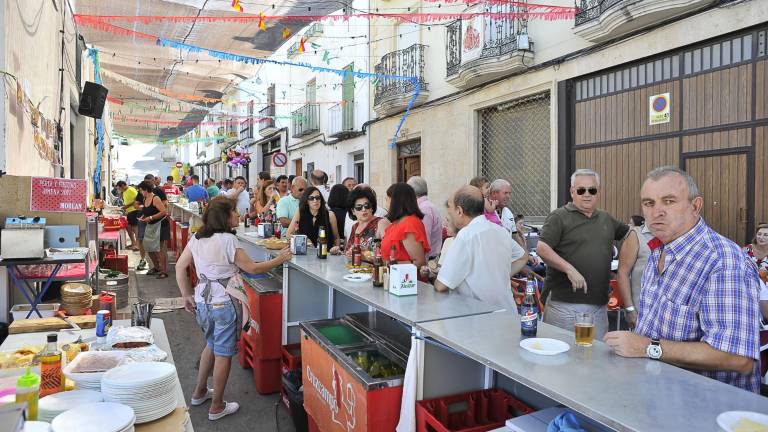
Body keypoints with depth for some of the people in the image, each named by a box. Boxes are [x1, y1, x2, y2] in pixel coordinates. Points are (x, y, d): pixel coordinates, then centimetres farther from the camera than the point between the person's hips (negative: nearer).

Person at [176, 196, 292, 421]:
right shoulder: (228, 240, -18)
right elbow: (252, 268, -14)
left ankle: (200, 392, 40)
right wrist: (279, 259, -3)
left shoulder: (197, 238, 3)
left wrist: (187, 295, 12)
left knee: (212, 345, 27)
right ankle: (217, 406, 18)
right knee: (223, 353, 6)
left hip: (202, 301, 8)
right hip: (223, 304, -8)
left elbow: (180, 266, 6)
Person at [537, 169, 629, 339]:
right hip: (564, 304, -6)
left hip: (599, 304, 6)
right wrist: (570, 269, -23)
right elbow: (542, 248, -14)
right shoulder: (559, 217, -4)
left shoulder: (606, 219, 16)